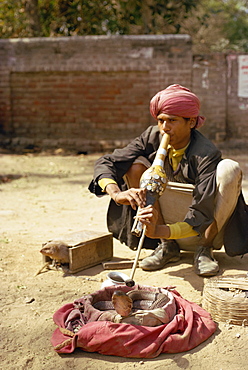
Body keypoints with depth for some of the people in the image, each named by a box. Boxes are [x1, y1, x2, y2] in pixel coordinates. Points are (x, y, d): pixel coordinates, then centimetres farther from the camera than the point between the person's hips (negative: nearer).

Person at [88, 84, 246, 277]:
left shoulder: (207, 154, -24)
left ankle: (205, 250, -15)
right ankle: (168, 247, -10)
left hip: (208, 229, -3)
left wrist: (158, 231, -48)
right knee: (135, 165, -15)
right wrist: (117, 193, -36)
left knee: (229, 169, -27)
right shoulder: (153, 137, -10)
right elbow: (105, 163, -14)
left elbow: (200, 218, -32)